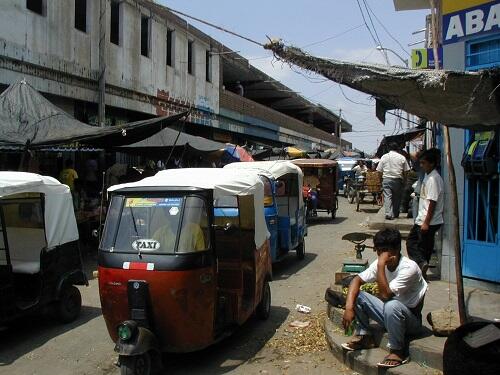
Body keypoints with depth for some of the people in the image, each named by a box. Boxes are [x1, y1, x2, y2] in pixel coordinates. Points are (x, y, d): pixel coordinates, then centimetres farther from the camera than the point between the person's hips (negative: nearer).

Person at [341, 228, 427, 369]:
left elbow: (385, 295, -35)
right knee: (356, 295, -9)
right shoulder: (379, 263, -8)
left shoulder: (409, 268, -28)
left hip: (410, 319, -6)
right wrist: (349, 307, -23)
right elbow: (357, 280, -9)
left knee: (391, 305, -38)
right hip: (390, 315, 6)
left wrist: (381, 265, -36)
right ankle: (364, 336, 6)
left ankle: (398, 351, -15)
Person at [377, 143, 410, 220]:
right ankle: (395, 214, 18)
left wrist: (381, 180, 13)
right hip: (397, 180, 0)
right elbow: (406, 171, 1)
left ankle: (388, 213, -17)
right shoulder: (402, 157, 2)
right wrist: (403, 179, 13)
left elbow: (379, 170, 4)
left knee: (387, 197, -3)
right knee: (397, 197, 11)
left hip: (386, 179, 0)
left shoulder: (384, 157, 5)